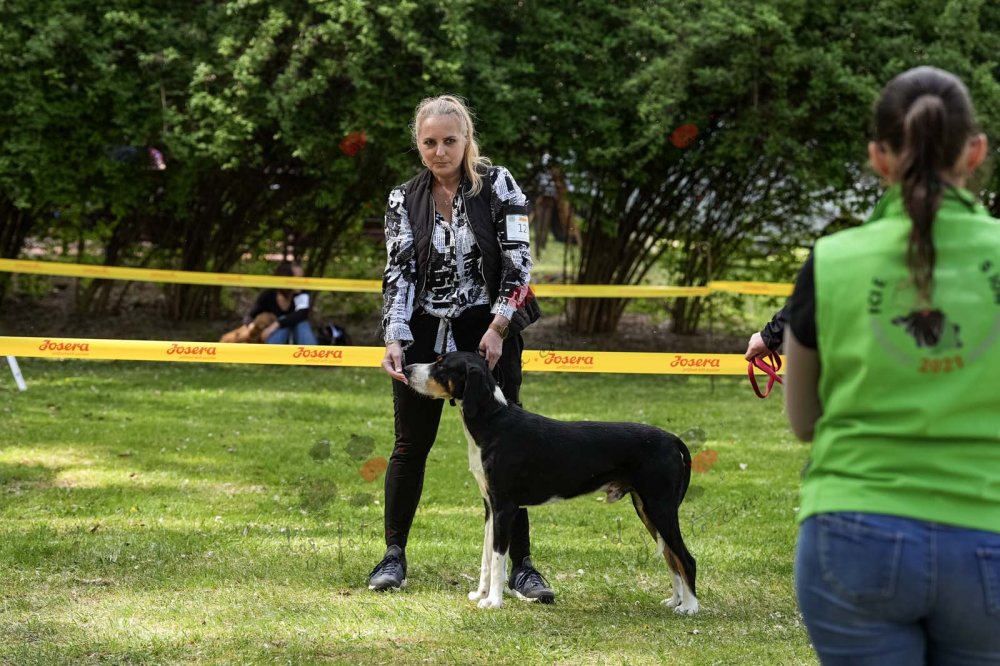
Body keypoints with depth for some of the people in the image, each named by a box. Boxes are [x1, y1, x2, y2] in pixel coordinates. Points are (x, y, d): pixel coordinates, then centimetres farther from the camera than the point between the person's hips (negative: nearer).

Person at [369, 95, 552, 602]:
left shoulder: (497, 185, -3)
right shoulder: (405, 200, 2)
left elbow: (519, 261, -7)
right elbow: (399, 273, -4)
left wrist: (498, 327, -15)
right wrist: (394, 341, -17)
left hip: (489, 333, -2)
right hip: (423, 335, 2)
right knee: (411, 445, 7)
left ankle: (521, 565, 1)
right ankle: (394, 555, 19)